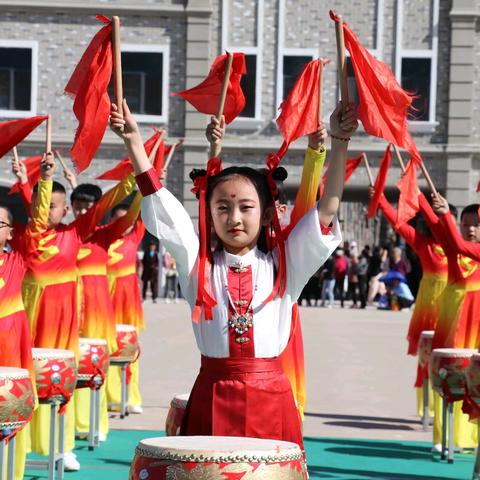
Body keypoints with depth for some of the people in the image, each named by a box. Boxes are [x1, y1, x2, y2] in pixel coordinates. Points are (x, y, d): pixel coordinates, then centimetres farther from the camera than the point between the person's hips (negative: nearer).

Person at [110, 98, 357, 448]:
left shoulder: (282, 265, 7)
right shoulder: (199, 264, 6)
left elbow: (326, 212, 1)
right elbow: (163, 209, 0)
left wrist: (339, 143, -6)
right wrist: (134, 142, -6)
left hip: (270, 397, 0)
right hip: (212, 397, 0)